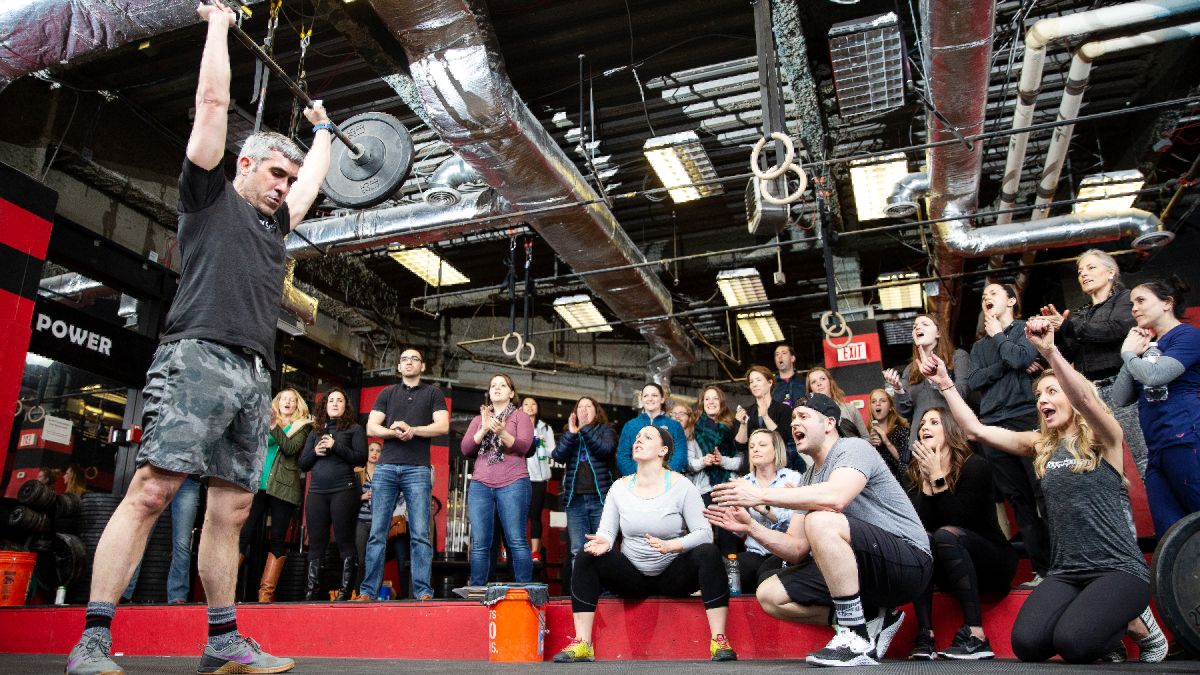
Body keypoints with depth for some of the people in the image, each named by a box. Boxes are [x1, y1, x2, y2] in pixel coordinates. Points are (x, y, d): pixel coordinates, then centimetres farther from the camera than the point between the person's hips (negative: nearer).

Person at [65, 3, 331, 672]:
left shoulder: (275, 224, 28)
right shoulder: (211, 195, 13)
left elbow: (318, 171, 43)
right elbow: (213, 99, 12)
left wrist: (323, 129, 56)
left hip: (255, 375, 7)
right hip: (199, 358, -6)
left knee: (232, 508, 4)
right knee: (152, 490, -12)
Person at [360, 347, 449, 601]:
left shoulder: (433, 393, 14)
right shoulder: (387, 394, 20)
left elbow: (443, 426, 0)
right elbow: (371, 428, 9)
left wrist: (412, 429, -13)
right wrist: (393, 431, -11)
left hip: (417, 468, -2)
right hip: (386, 467, 2)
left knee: (420, 534, -6)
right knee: (377, 533, 0)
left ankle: (423, 592, -6)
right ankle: (368, 591, 3)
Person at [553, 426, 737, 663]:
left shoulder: (681, 486, -8)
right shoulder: (620, 487, 2)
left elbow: (704, 533, -14)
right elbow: (605, 531, 0)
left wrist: (671, 545, -31)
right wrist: (604, 542, -25)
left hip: (674, 575, -2)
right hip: (632, 577, 3)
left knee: (708, 553, -29)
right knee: (587, 556, -21)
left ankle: (719, 641, -28)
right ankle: (582, 644, -22)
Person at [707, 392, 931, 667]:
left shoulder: (853, 448, -10)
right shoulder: (808, 479, 14)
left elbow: (835, 498, -34)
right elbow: (798, 549, 8)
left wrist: (761, 494, -28)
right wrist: (751, 527, -8)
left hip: (909, 561, -8)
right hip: (868, 572, 8)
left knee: (820, 521, -33)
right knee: (769, 595, -2)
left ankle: (858, 640, -23)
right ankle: (870, 622, -1)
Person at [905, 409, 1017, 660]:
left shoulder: (975, 466, -11)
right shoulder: (917, 474, 2)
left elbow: (959, 520, -22)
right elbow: (919, 525, -12)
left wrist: (938, 477, -22)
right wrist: (927, 479, -19)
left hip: (992, 562, -4)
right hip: (951, 571, 4)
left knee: (946, 534, -32)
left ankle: (976, 635, -33)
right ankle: (925, 635, -32)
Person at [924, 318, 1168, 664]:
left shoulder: (1103, 438, -3)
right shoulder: (1040, 445, 11)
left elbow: (1085, 400, -25)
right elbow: (976, 430, 5)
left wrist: (1049, 351, -39)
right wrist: (945, 384, -2)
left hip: (1119, 568, -4)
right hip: (1066, 572, 5)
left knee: (1071, 642, -29)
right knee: (1027, 644, -21)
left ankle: (1139, 625, 6)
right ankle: (1106, 635, 12)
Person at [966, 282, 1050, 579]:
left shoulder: (1028, 329, 9)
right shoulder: (979, 346, 22)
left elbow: (1020, 357, -12)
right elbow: (974, 382, 6)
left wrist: (998, 335, 4)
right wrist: (1008, 366, -6)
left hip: (1025, 418, -5)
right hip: (993, 427, 5)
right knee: (1020, 500, 4)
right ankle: (1043, 569, 8)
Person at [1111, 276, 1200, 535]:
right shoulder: (1148, 344, 21)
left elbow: (1153, 375, -18)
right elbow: (1120, 397, 13)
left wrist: (1128, 353, 1)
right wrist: (1134, 353, 7)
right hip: (1158, 450, 8)